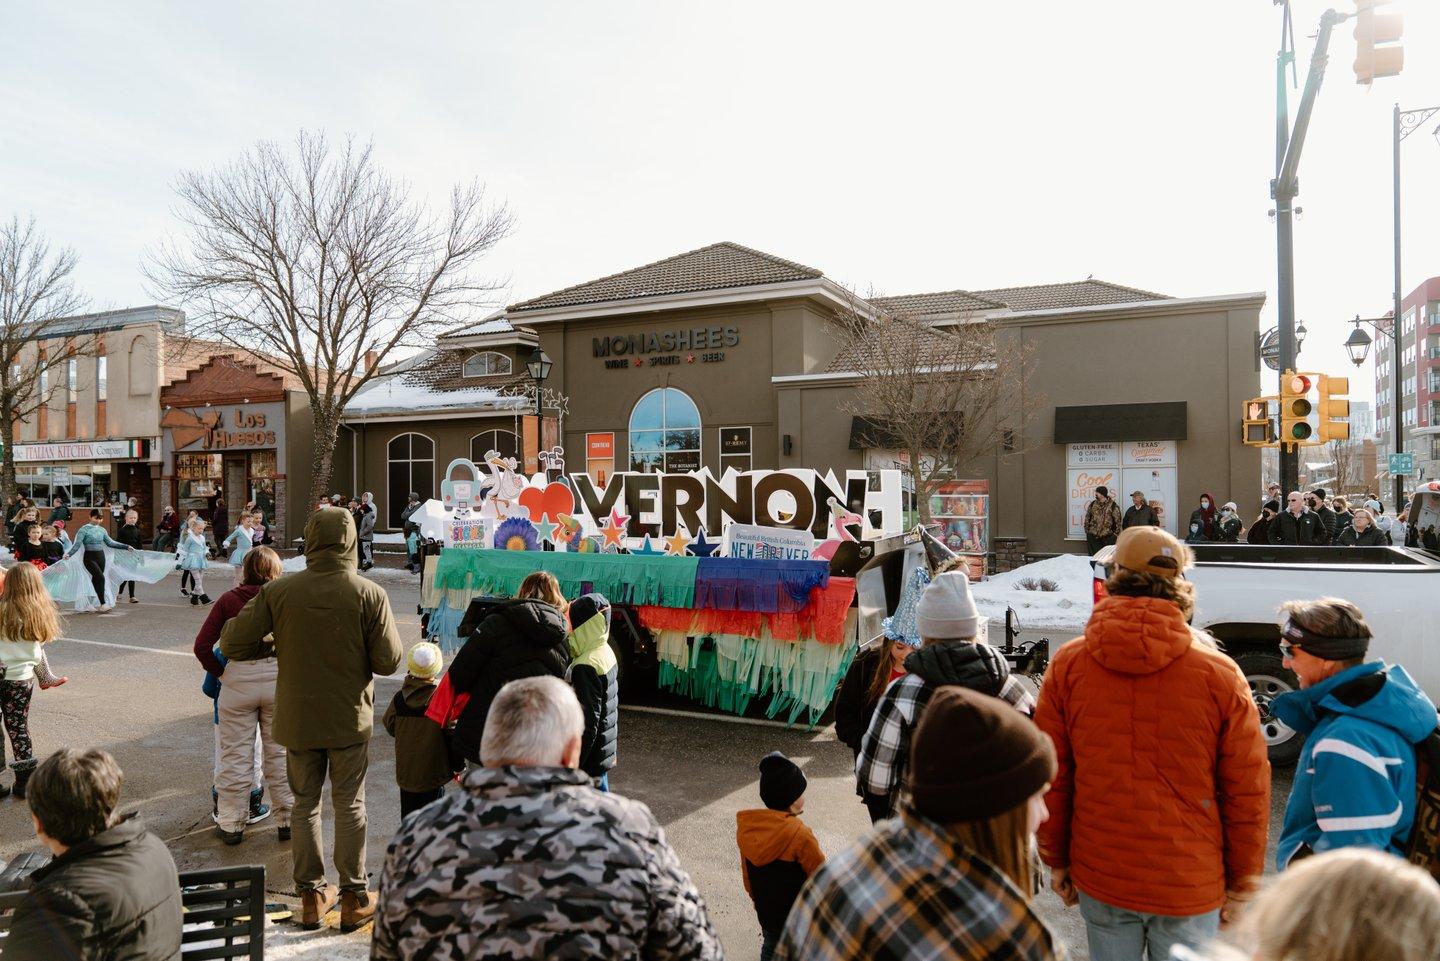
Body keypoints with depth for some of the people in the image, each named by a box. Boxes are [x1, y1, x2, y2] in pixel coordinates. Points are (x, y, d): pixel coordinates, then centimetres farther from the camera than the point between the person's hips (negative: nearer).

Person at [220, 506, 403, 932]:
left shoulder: (278, 592, -9)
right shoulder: (370, 594, -15)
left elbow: (232, 644, -8)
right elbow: (389, 661, -14)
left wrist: (273, 645, 10)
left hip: (298, 718, 2)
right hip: (350, 719, -2)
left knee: (305, 804, 16)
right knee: (350, 805, 10)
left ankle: (312, 896, 26)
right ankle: (354, 898, 19)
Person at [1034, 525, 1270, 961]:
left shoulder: (1067, 665, -9)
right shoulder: (1220, 674, -12)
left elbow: (1050, 777, -4)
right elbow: (1247, 791, -6)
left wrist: (1056, 860, 9)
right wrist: (1243, 881, 7)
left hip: (1099, 878, 1)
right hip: (1191, 885, -1)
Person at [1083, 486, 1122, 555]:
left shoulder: (1113, 506, -3)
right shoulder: (1092, 504, 7)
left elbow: (1117, 521, -1)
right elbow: (1087, 518, 13)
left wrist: (1115, 533, -3)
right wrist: (1087, 531, 8)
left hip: (1107, 536, -3)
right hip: (1093, 536, 3)